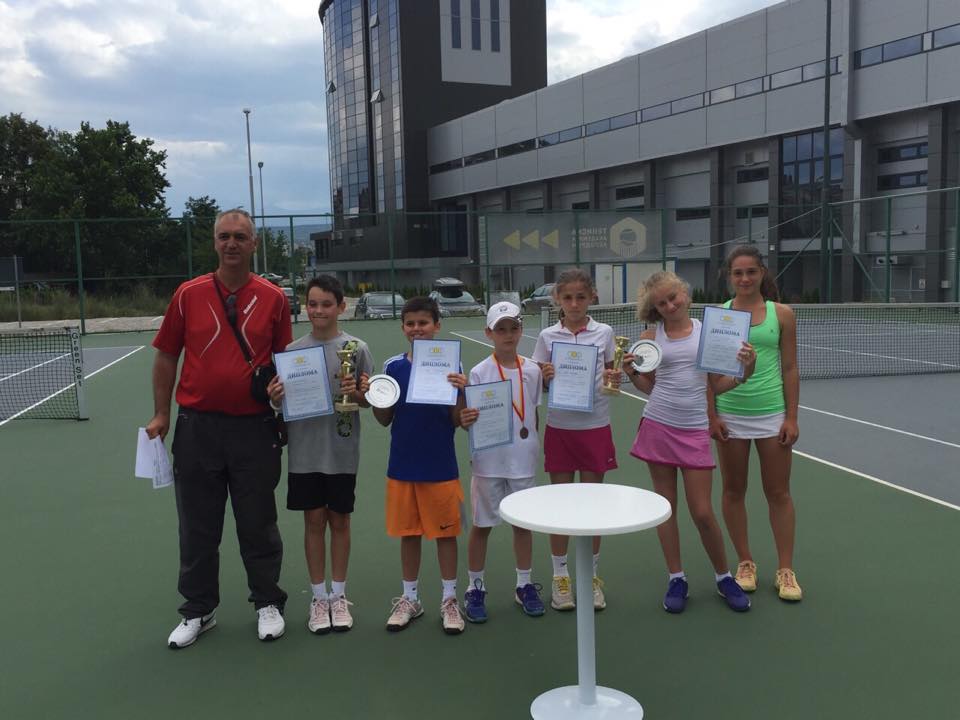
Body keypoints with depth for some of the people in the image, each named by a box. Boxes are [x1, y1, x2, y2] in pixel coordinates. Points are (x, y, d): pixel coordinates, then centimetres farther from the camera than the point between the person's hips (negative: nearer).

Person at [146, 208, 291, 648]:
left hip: (255, 428, -1)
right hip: (197, 427, 1)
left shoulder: (273, 298, 1)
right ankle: (198, 611, 27)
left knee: (259, 525, 10)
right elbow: (166, 357, 7)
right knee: (197, 528, 11)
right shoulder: (188, 295, 2)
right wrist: (160, 414, 2)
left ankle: (267, 604, 28)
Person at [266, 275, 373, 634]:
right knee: (314, 521, 8)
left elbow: (369, 400, 0)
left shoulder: (357, 348, -3)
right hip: (305, 452, 1)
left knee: (339, 521, 9)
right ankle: (319, 597, 21)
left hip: (342, 451, -1)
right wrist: (275, 399, -14)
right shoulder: (292, 350, 3)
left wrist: (356, 394, -20)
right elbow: (283, 402, 7)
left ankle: (338, 596, 23)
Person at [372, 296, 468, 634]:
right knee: (408, 533, 13)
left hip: (441, 466, -2)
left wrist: (460, 391, -22)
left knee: (446, 532, 7)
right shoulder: (393, 366, 1)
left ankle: (449, 599, 23)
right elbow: (384, 419, 6)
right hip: (402, 466, 2)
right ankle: (410, 599, 29)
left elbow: (458, 421, -5)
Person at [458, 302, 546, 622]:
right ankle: (475, 589, 21)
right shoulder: (479, 373, -7)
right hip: (489, 461, -2)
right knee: (482, 525, 7)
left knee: (524, 523, 12)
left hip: (523, 461, 3)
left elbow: (534, 414, 12)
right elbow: (469, 419, -6)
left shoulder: (532, 370, 2)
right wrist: (466, 421, -28)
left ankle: (525, 586, 28)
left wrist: (533, 447, 10)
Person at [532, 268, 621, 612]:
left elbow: (611, 377, 7)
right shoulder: (547, 336, 0)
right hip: (559, 427, 0)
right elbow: (538, 386, 4)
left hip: (595, 426, 0)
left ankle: (591, 576, 22)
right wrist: (545, 376, -17)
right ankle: (559, 577, 19)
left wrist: (614, 379, -15)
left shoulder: (604, 333, 1)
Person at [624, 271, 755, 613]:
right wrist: (631, 372, -8)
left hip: (694, 431, -1)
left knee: (703, 513, 0)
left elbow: (717, 385, 6)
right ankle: (676, 579, 20)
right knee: (666, 507, 7)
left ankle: (724, 577, 20)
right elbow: (649, 386, 11)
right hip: (658, 427, 1)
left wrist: (745, 369, -10)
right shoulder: (652, 336, 3)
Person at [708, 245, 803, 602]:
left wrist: (791, 417, -3)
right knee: (734, 491, 9)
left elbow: (790, 369, 2)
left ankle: (785, 570, 17)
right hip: (730, 416, 1)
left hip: (772, 415, 0)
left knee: (779, 493, 6)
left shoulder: (782, 314, 1)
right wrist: (711, 416, -4)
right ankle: (745, 562, 24)